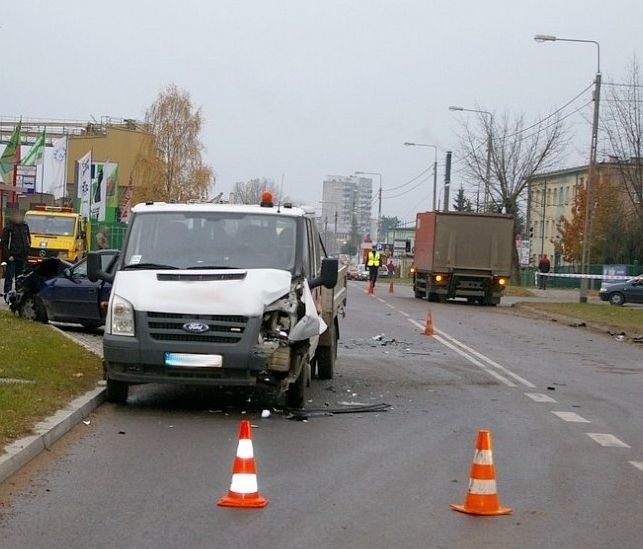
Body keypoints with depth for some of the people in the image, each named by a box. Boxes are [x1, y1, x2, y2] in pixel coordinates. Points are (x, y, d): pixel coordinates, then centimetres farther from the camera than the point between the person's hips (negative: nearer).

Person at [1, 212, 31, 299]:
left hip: (22, 257, 5)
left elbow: (28, 239, 22)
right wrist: (8, 256, -15)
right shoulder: (8, 228, -9)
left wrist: (27, 249, 12)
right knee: (9, 278, -4)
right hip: (12, 258, -5)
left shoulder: (25, 226, 8)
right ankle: (7, 297, -1)